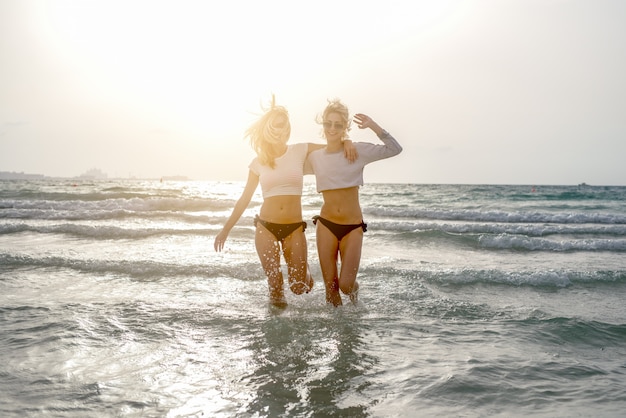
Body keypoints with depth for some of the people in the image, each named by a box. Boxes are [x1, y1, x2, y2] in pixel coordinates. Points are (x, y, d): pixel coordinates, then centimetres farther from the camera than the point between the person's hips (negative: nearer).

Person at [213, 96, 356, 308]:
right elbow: (244, 199, 10)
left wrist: (347, 142, -16)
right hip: (266, 227, 0)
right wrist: (226, 229, 11)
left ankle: (302, 268, 37)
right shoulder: (258, 163, 3)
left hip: (294, 228, 0)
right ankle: (276, 297, 38)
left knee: (299, 287, 2)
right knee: (274, 283, 0)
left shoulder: (301, 151, 1)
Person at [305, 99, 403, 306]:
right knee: (330, 285, 5)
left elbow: (395, 149, -7)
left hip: (353, 227, -2)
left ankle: (354, 291, 33)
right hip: (326, 224, 2)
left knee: (345, 285, -3)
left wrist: (373, 125, -10)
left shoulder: (358, 151, -2)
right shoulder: (315, 157, 5)